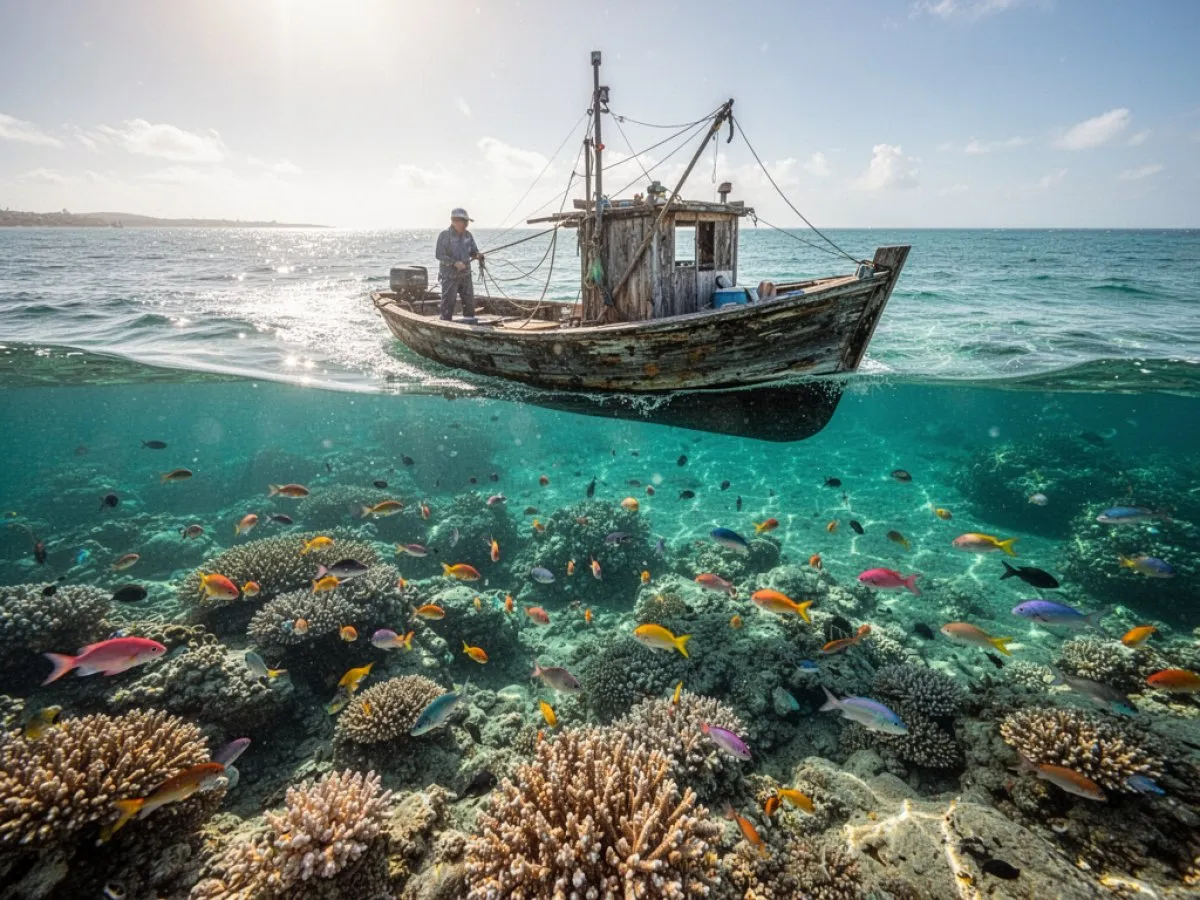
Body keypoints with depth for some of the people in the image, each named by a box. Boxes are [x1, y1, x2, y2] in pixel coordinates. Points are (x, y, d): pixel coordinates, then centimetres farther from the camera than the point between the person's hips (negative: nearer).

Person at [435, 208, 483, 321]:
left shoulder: (468, 235, 6)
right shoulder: (445, 235, -11)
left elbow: (473, 251, 12)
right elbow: (439, 255, -15)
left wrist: (478, 255, -12)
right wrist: (454, 263, -25)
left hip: (465, 274, 6)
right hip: (450, 275, -6)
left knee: (469, 301, 12)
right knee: (448, 302, -4)